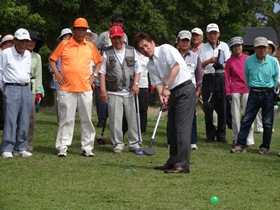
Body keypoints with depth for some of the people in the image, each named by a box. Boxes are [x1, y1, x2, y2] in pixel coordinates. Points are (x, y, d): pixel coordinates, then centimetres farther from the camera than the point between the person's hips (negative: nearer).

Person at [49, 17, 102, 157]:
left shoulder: (90, 46, 8)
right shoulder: (64, 44, 2)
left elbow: (99, 61, 21)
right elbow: (52, 59, 10)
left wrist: (94, 74, 8)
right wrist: (57, 73, -1)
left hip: (85, 89, 2)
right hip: (67, 89, -2)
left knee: (87, 119, 4)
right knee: (66, 119, -1)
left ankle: (87, 147, 11)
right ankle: (63, 147, 4)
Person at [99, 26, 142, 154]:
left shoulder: (132, 51, 9)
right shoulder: (107, 53, 5)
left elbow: (138, 69, 11)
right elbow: (102, 72, 3)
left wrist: (136, 83, -4)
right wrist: (103, 89, -5)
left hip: (129, 92, 1)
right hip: (113, 93, -1)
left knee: (133, 118, 2)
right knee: (115, 120, -1)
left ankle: (134, 144, 10)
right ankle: (118, 144, 10)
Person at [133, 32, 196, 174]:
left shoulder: (166, 49, -6)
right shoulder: (150, 65, 15)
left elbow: (176, 67, -17)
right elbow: (157, 82, 4)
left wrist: (166, 87, -19)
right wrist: (161, 94, -18)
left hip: (185, 89, -8)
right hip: (172, 93, 9)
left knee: (182, 127, -14)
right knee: (171, 128, 10)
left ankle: (182, 164, -17)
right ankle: (173, 161, 19)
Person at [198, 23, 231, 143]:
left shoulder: (224, 46, 10)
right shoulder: (202, 48, 9)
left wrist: (222, 65, -19)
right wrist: (209, 61, -17)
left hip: (221, 78, 0)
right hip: (208, 78, 0)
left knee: (222, 107, -1)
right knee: (208, 107, -2)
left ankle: (221, 134, 7)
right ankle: (210, 134, 8)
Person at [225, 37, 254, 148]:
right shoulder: (230, 61, 6)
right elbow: (227, 78, 6)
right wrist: (228, 93, 0)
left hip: (247, 90, 0)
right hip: (235, 91, 1)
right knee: (235, 115, 3)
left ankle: (249, 140, -2)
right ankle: (236, 138, 11)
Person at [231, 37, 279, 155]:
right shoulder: (249, 60, 0)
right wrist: (252, 89, 11)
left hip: (268, 94, -1)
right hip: (254, 94, 1)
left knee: (267, 123, 5)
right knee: (246, 120, -2)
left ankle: (265, 147, 14)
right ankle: (241, 145, 3)